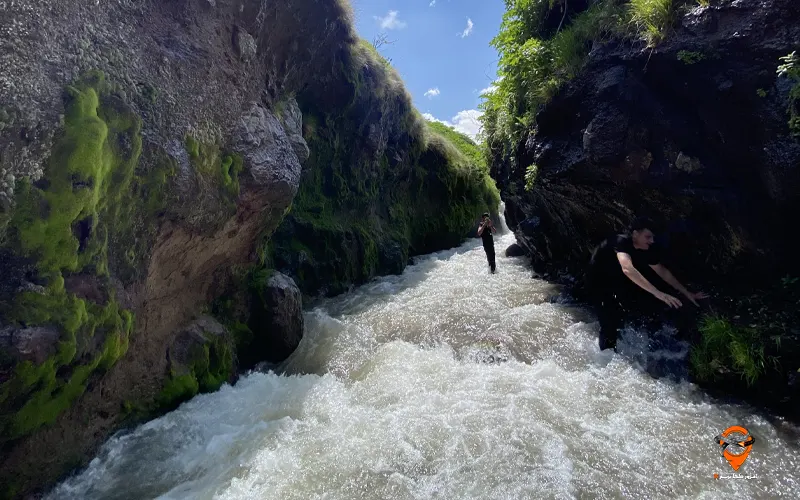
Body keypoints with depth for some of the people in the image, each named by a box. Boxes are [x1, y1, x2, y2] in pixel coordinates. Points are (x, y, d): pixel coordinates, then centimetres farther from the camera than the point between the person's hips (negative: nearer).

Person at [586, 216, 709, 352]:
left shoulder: (647, 249, -10)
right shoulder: (621, 242, -34)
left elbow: (662, 271, 5)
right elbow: (628, 269, -51)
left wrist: (686, 293, 5)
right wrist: (658, 293, -54)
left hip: (619, 280, 8)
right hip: (601, 281, -7)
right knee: (610, 323, -12)